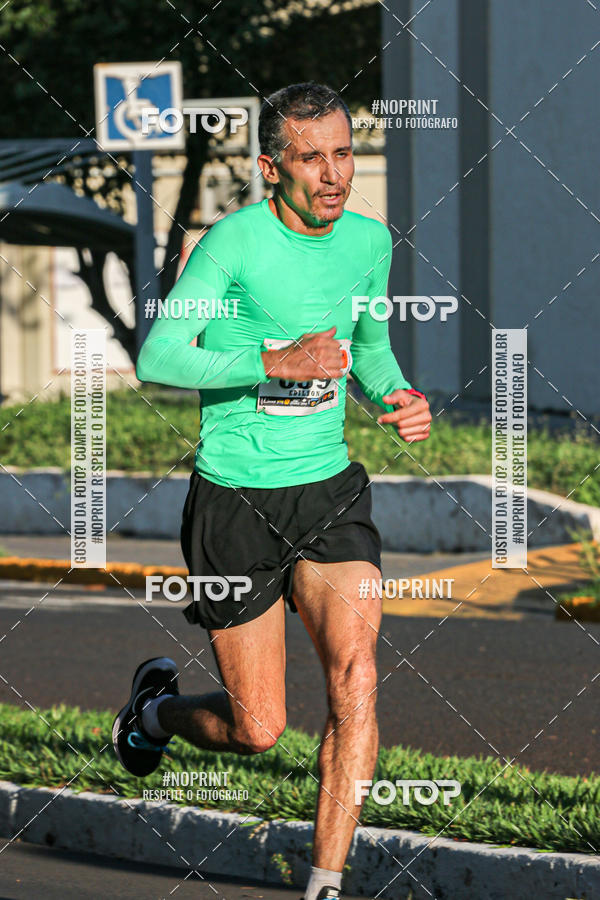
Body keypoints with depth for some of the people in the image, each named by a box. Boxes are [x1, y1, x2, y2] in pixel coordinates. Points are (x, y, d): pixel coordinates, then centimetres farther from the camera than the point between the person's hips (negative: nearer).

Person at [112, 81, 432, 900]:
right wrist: (276, 360, -33)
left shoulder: (369, 240, 3)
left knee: (355, 674, -19)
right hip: (235, 499, -4)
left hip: (331, 490, 4)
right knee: (255, 731, 2)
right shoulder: (236, 241, -15)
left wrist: (399, 396, 0)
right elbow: (157, 359, -23)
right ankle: (156, 704, 38)